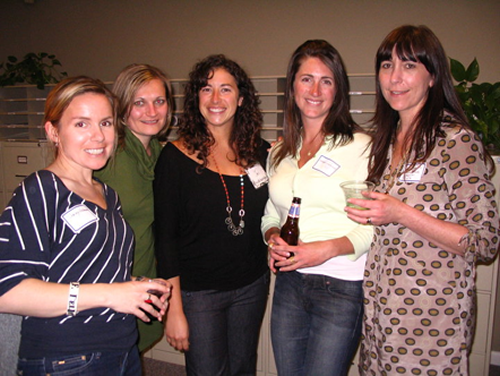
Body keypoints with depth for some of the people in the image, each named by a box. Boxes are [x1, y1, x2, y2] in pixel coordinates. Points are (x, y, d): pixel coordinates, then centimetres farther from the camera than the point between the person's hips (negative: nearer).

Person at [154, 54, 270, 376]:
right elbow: (166, 237, -10)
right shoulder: (176, 156, -11)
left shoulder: (259, 151, 0)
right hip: (198, 292, -4)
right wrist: (174, 309, -11)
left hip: (252, 287, 4)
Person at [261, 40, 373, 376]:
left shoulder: (360, 146, -7)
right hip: (288, 282, 5)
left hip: (341, 287, -5)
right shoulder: (279, 152, 10)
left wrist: (328, 248, -21)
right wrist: (274, 237, -3)